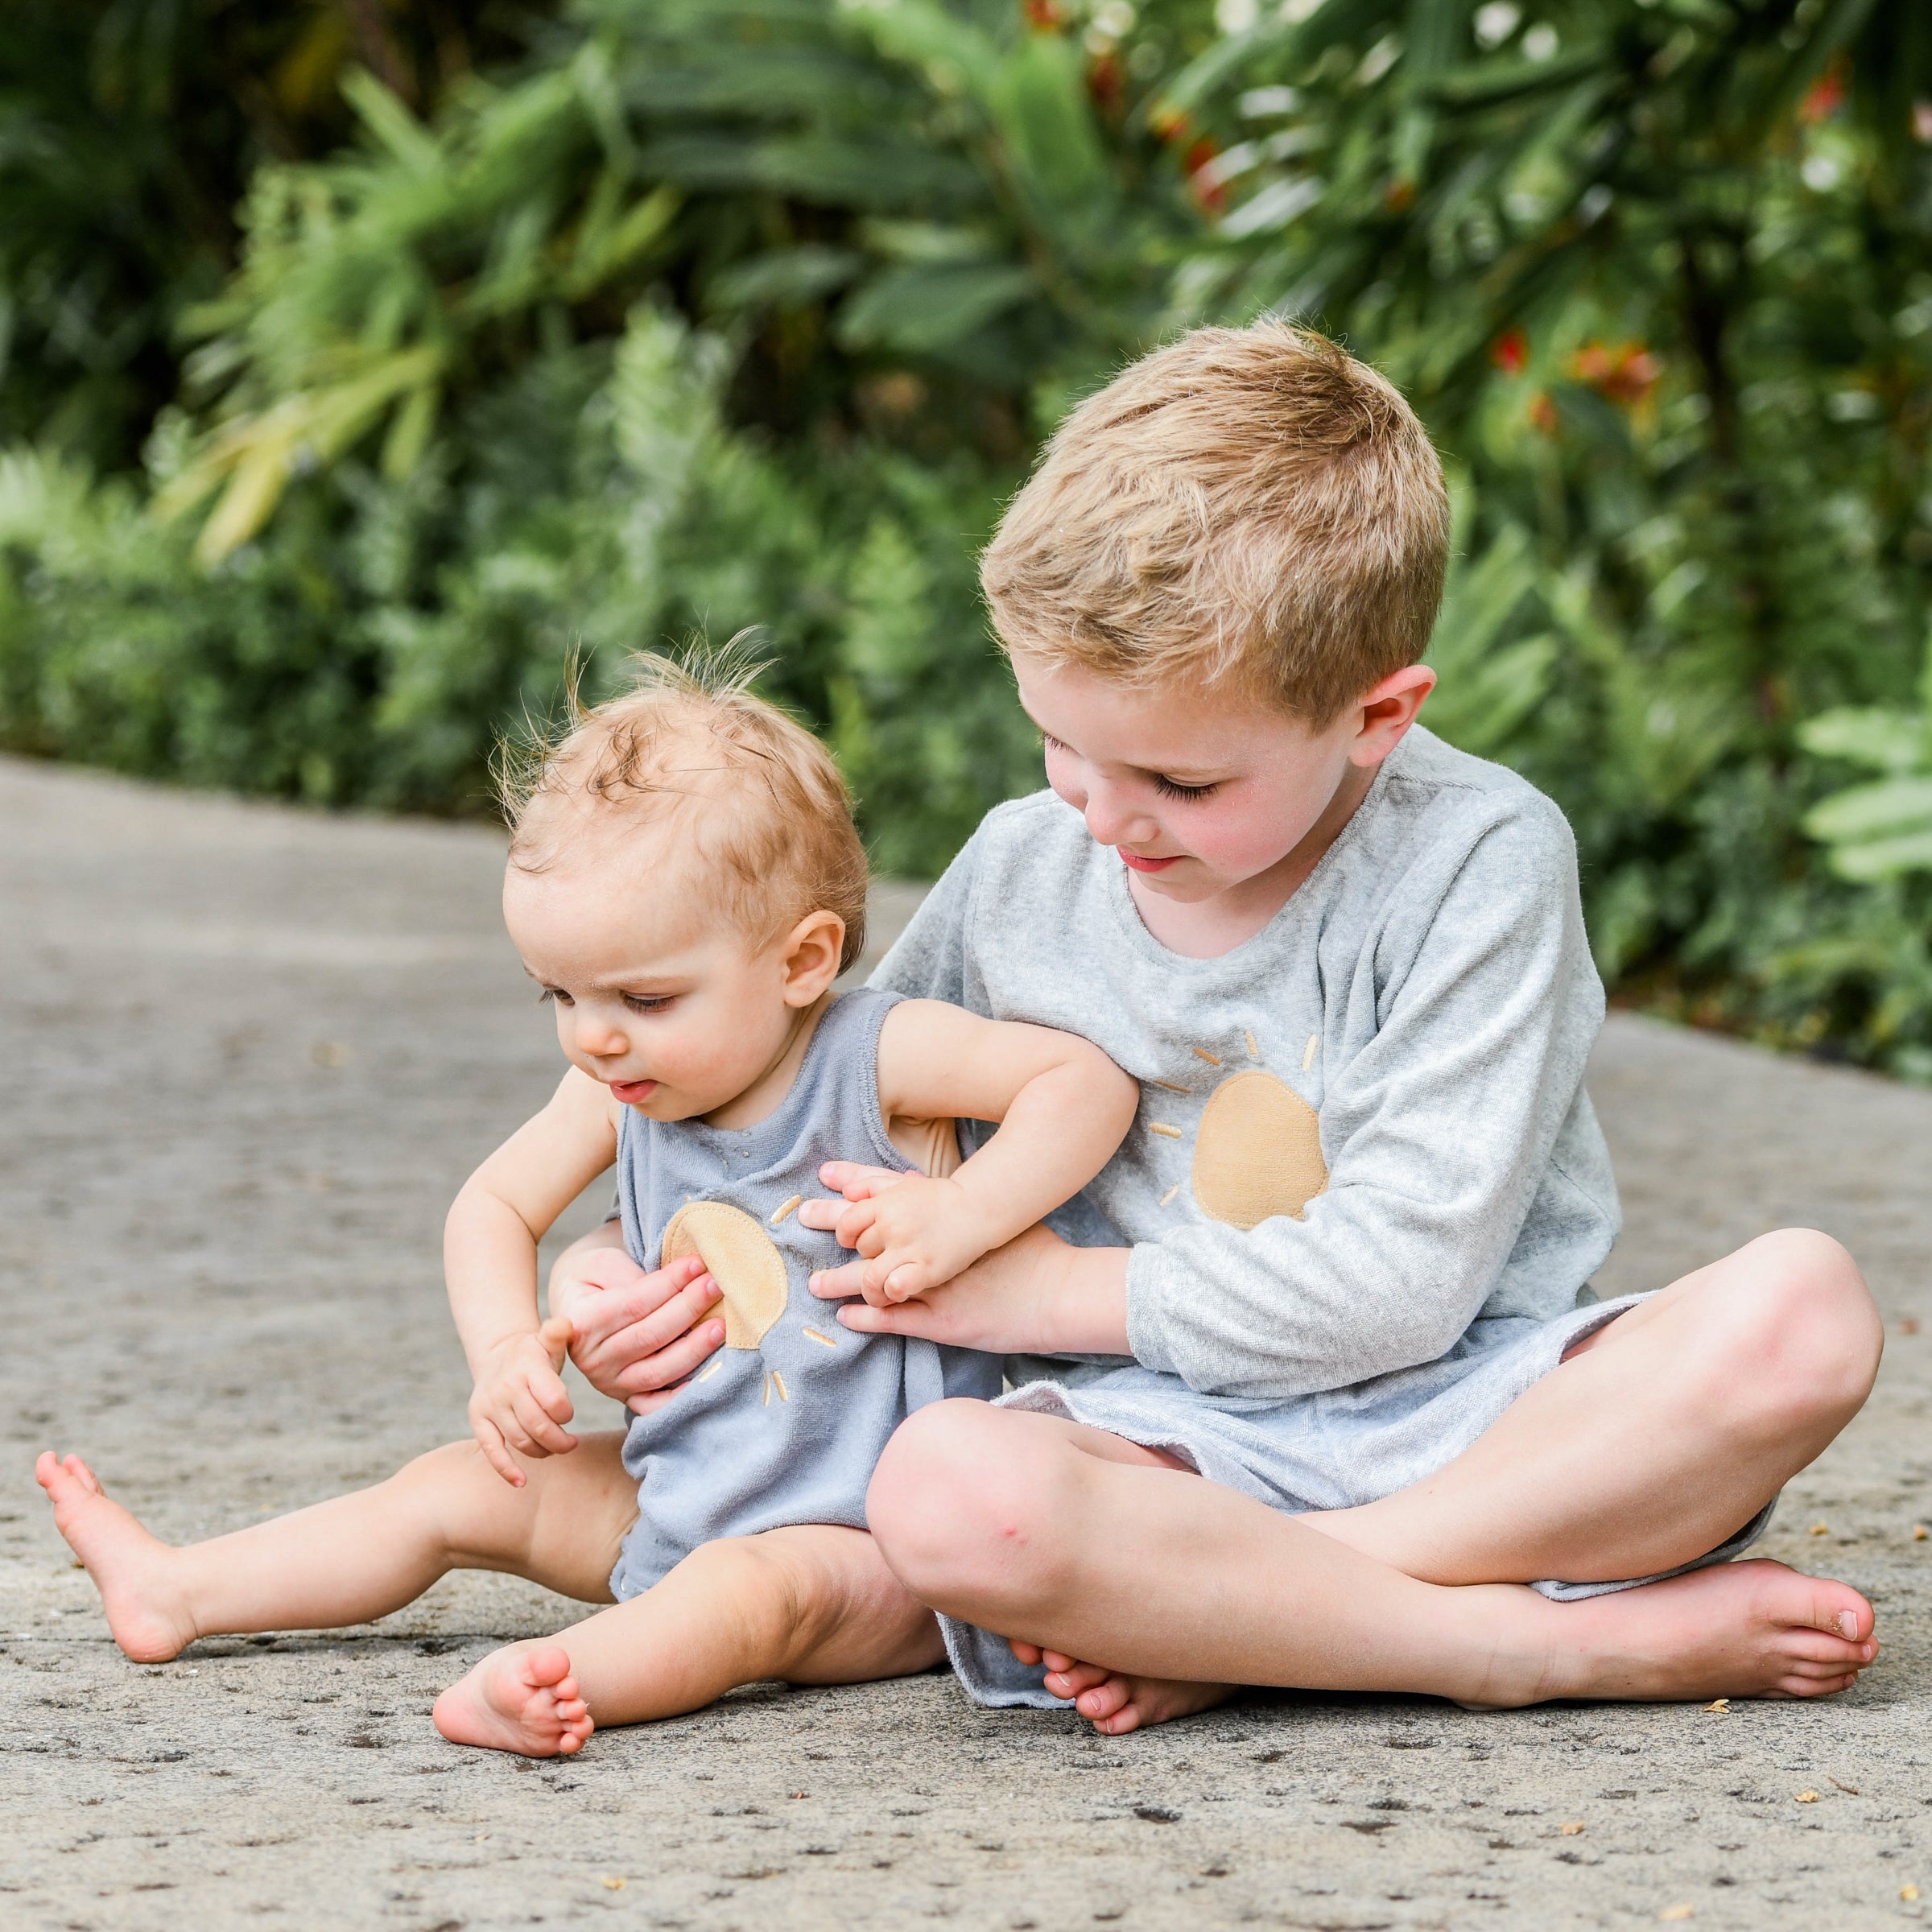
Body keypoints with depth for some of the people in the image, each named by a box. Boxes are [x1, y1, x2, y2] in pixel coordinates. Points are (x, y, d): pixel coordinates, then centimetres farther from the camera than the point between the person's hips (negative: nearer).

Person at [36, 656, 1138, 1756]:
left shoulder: (877, 1057, -18)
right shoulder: (621, 1093, 1)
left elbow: (1089, 1076, -24)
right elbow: (496, 1204, 14)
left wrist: (959, 1219, -33)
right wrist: (507, 1351, -3)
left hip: (870, 1541, -8)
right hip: (677, 1498, 8)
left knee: (755, 1584, -38)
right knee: (467, 1489, 10)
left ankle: (565, 1681, -65)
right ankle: (178, 1592, 19)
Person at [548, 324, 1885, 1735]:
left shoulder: (1482, 858, -9)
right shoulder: (1020, 872, 5)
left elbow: (1404, 1282, -14)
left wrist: (1054, 1291, -8)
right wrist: (665, 1277, 0)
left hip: (1475, 1412, -1)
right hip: (1174, 1443, 2)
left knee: (1804, 1312, -31)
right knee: (947, 1496, -34)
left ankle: (1232, 1624, -27)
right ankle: (1589, 1640, -26)